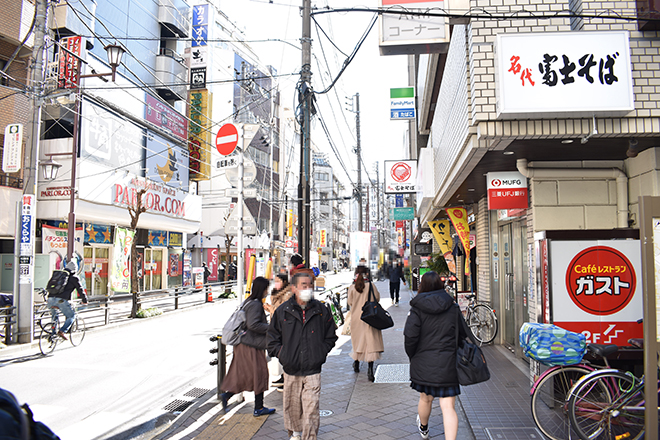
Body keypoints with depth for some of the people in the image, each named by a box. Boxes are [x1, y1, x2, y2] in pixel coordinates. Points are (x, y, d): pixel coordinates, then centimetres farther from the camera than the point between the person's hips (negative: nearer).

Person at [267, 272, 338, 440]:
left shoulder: (321, 310, 0)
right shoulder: (283, 311, -1)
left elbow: (330, 336, 12)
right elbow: (272, 338, 9)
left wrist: (321, 353, 2)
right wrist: (282, 354, 0)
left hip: (313, 370, -1)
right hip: (291, 369, 1)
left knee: (311, 409, -5)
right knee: (292, 405, 16)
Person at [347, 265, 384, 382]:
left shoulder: (352, 287, -6)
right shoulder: (371, 285, -10)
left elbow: (350, 302, 3)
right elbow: (377, 298, 0)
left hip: (356, 317, 2)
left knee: (357, 340, 18)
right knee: (371, 342, -2)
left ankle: (356, 364, 33)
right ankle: (370, 369, -11)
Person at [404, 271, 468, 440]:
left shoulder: (417, 308, -8)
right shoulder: (453, 307, 0)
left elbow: (410, 335, -14)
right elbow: (464, 334, 6)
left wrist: (411, 356, 2)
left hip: (423, 362, 0)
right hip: (447, 364, 0)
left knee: (425, 399, 21)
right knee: (448, 407, 1)